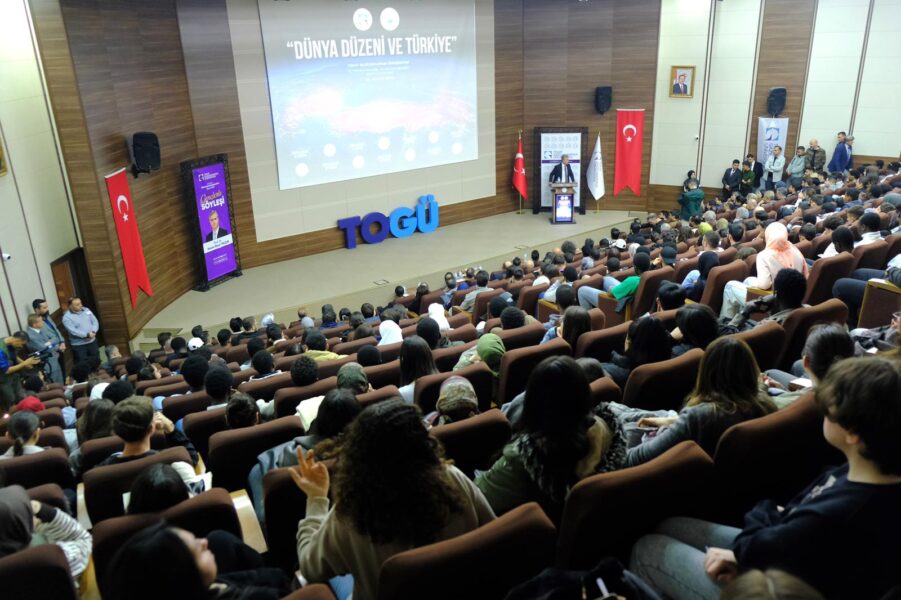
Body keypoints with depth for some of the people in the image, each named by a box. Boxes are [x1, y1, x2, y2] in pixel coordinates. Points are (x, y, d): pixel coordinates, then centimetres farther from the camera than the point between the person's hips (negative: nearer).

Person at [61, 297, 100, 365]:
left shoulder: (86, 310, 5)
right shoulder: (67, 317, -13)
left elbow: (95, 321, 3)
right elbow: (73, 331, -22)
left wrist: (93, 332, -15)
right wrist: (87, 335, -25)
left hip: (92, 341, 5)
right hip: (79, 345, -5)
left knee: (96, 360, 15)